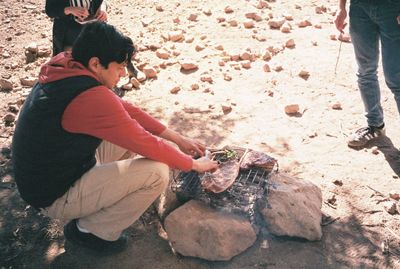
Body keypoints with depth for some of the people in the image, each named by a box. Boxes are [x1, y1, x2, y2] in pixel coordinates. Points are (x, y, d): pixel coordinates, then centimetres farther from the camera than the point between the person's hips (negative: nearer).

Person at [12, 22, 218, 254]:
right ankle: (89, 230, 2)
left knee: (133, 130, 11)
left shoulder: (65, 70, -2)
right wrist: (194, 164, -7)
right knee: (157, 172, -18)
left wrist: (179, 139, 3)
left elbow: (125, 109, 2)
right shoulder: (90, 97, -31)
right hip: (57, 196, -9)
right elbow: (147, 145, -23)